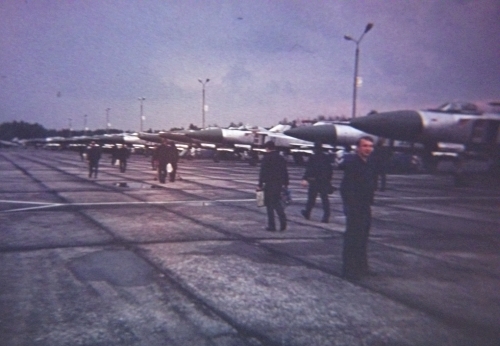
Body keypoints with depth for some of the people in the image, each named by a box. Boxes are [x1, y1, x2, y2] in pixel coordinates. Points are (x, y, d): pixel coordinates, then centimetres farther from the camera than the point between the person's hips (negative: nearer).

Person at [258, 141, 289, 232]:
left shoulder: (266, 158, -8)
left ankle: (271, 226, 3)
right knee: (277, 202, 16)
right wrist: (285, 183, 19)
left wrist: (260, 184, -9)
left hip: (269, 184, -6)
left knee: (269, 205, 2)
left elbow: (262, 172, -12)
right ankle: (283, 220, -3)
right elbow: (285, 172, 13)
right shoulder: (281, 158, 11)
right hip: (279, 184, 6)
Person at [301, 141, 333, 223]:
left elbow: (308, 170, -15)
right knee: (325, 198, 2)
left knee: (311, 198, 8)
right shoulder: (326, 158, 8)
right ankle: (326, 216, -3)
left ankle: (307, 213, 22)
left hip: (314, 181, -4)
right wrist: (329, 179, 21)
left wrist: (305, 179, -16)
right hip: (325, 182, 4)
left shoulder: (312, 158, -8)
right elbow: (330, 170, 13)